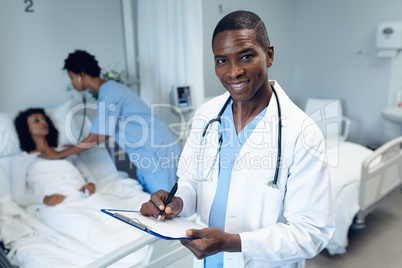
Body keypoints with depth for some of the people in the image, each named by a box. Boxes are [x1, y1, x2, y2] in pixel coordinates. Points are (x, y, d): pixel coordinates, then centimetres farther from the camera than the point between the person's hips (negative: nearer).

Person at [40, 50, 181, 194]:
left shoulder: (109, 94, -19)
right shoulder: (110, 88, 12)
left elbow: (94, 138, -17)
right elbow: (105, 133, 20)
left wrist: (58, 154, -6)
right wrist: (77, 146, 21)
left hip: (157, 151, -10)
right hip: (146, 154, 10)